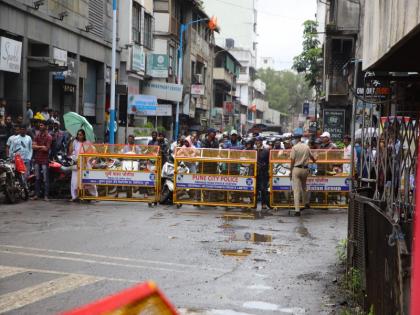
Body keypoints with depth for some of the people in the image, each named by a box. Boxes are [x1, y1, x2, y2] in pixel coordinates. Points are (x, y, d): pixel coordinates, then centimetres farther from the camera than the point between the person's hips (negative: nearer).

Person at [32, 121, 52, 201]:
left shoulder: (49, 137, -4)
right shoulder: (37, 136, 13)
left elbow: (46, 148, -13)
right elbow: (33, 146, 3)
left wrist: (37, 147, -3)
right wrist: (41, 147, -9)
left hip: (44, 159, -5)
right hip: (37, 159, 5)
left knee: (45, 179, -4)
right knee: (37, 178, 9)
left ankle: (46, 195, -3)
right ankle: (36, 194, 14)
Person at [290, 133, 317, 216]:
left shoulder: (294, 147, -8)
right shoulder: (307, 147, 4)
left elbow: (292, 160, -9)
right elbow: (311, 156, 20)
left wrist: (291, 171, 2)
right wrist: (314, 160, 43)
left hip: (296, 169, -4)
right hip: (305, 169, 4)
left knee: (296, 190, -4)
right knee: (304, 187, 25)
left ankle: (297, 210, -9)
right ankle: (306, 203, 41)